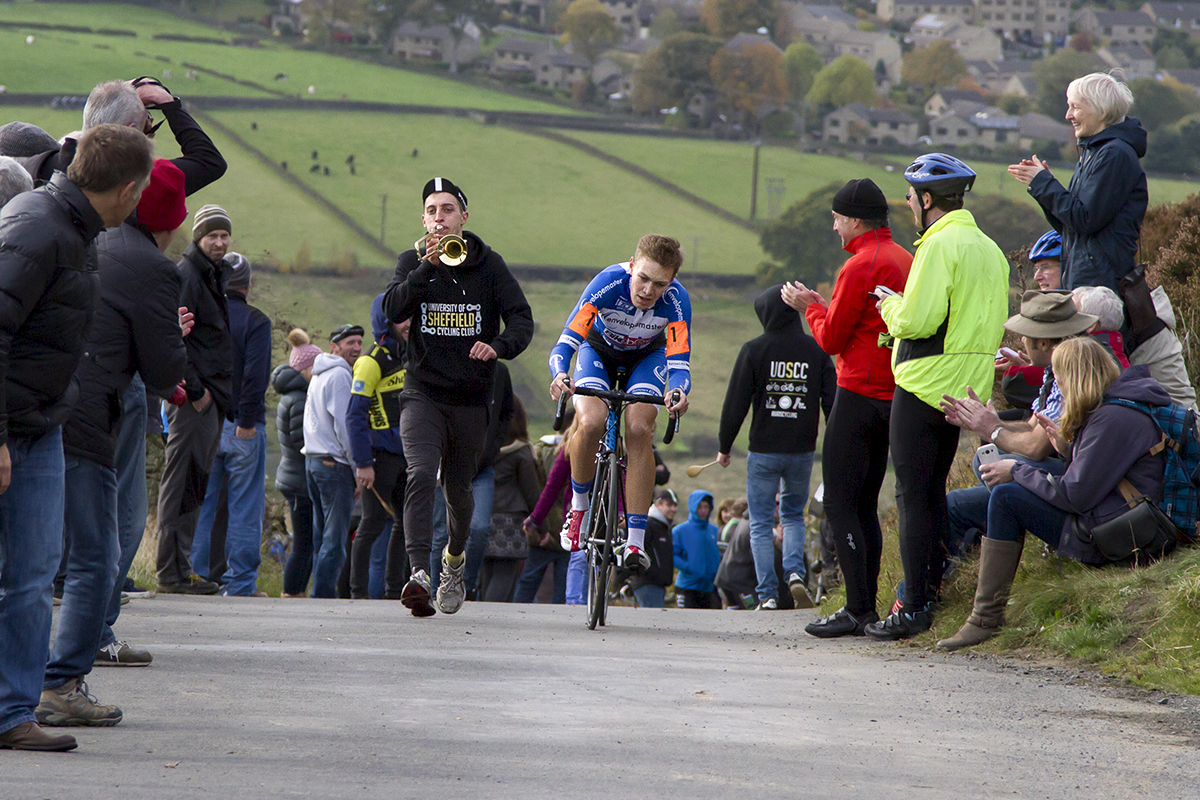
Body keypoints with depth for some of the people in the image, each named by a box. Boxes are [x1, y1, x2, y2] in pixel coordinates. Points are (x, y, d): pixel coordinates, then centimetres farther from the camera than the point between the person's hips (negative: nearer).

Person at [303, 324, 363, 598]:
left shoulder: (319, 376, 22)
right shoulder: (340, 375, -9)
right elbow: (344, 426, -15)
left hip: (313, 460, 10)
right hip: (335, 463, -10)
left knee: (322, 536, 11)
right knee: (335, 539, -10)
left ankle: (320, 596, 11)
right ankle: (324, 595, -13)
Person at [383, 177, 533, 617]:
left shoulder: (489, 264, 1)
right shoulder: (412, 262, 2)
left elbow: (522, 319, -4)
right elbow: (393, 310, -15)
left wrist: (498, 346, -25)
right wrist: (427, 267, -27)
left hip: (471, 398, 1)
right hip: (423, 392, -1)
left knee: (458, 489, 13)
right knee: (420, 474, -24)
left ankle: (455, 557, 43)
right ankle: (419, 574, -31)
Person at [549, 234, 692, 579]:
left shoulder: (676, 300, -32)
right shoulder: (607, 284, -36)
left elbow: (679, 364, -33)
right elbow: (565, 344, -38)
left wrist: (677, 392, -56)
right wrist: (559, 375, -60)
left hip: (647, 357, 1)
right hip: (600, 348, -1)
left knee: (639, 430, -24)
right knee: (590, 423, -27)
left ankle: (635, 542, -19)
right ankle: (578, 506, 1)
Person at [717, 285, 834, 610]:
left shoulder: (754, 350, -7)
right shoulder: (816, 350, 2)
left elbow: (735, 403, -5)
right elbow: (832, 401, 4)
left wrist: (725, 447, 6)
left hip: (764, 451, -3)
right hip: (802, 450, 3)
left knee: (761, 524, 6)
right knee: (793, 515, 21)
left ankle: (768, 595, -1)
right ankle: (795, 573, -3)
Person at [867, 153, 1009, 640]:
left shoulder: (940, 244, -15)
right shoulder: (989, 249, 13)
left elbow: (918, 320, -22)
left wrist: (892, 308, 0)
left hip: (925, 389, -8)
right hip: (966, 390, 9)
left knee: (913, 495, -4)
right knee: (934, 491, 17)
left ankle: (914, 608, -6)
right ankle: (932, 593, 19)